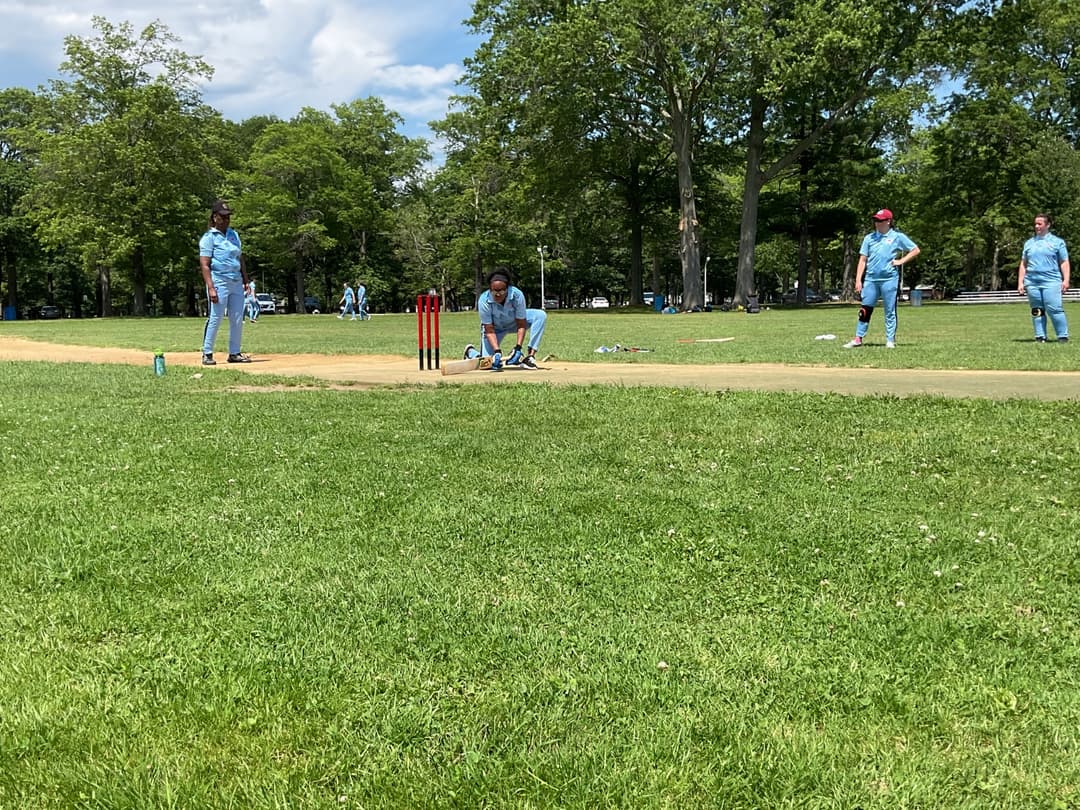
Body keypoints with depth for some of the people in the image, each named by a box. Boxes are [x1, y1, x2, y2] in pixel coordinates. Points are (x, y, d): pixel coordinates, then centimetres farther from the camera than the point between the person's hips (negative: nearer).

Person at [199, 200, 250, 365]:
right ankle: (207, 354, 2)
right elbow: (205, 265, -11)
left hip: (236, 282, 7)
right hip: (219, 282, -7)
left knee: (238, 320, 6)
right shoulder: (209, 238, -4)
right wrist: (210, 288, -20)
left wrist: (246, 280, 12)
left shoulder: (234, 235, 16)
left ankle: (234, 353, 15)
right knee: (215, 319, -7)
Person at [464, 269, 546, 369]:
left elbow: (521, 325, -24)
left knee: (541, 315, -25)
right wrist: (497, 351, -40)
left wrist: (518, 348, -35)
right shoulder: (484, 300, -32)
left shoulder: (517, 295, -32)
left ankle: (530, 355, -25)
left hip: (514, 322, 1)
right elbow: (489, 330, -27)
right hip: (495, 327, -1)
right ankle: (470, 351, 25)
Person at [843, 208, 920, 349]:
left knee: (890, 311, 2)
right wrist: (858, 280, 2)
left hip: (889, 279, -3)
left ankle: (890, 340, 8)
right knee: (865, 310, 1)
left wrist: (901, 261, -3)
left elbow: (915, 250, 8)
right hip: (870, 279, 3)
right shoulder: (869, 238, 11)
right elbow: (863, 259, 10)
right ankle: (858, 339, 4)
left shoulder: (897, 237, 3)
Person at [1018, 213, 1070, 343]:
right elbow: (1023, 264, 18)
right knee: (1037, 311, 4)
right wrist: (1020, 282, 11)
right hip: (1032, 282, 4)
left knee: (1054, 309, -13)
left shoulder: (1057, 242, 9)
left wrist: (1066, 280, -5)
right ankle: (1040, 337, 9)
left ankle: (1063, 336, -6)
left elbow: (1064, 263, 6)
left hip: (1051, 282, -4)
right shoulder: (1029, 243, 18)